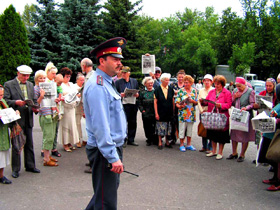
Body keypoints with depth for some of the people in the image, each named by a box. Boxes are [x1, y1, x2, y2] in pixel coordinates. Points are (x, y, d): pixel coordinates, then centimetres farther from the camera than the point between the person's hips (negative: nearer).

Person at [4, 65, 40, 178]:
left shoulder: (30, 85, 14)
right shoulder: (8, 85, -2)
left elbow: (34, 100, 15)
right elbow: (5, 101, -8)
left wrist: (35, 108, -5)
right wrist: (16, 102, -24)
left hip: (28, 119, 5)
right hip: (16, 119, -5)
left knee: (29, 144, 12)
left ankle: (30, 166, 24)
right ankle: (15, 169, 14)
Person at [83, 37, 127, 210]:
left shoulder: (107, 83, 14)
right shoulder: (98, 86, -20)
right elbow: (100, 126, -26)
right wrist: (113, 157, -27)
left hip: (113, 146, 10)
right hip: (105, 151, -10)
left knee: (111, 187, 25)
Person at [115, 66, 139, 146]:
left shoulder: (134, 81, 12)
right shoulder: (118, 82, 3)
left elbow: (138, 92, 16)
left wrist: (137, 94, -6)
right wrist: (120, 95, -18)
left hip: (133, 105, 3)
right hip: (123, 106, -3)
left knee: (133, 123, 9)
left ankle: (131, 140, 20)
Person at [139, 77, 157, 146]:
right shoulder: (142, 92, 8)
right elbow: (140, 103, 7)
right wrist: (142, 110, -6)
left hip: (155, 113, -1)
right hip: (146, 114, 1)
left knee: (155, 127, 0)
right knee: (147, 128, 5)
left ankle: (155, 140, 13)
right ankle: (149, 140, 18)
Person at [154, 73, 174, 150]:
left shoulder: (170, 89, 6)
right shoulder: (157, 90, -4)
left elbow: (172, 101, 11)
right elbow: (155, 102, -4)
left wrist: (173, 111, 5)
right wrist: (156, 113, -9)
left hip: (169, 112, 3)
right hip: (161, 113, -3)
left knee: (168, 128, 10)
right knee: (160, 128, 2)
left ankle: (167, 142, 23)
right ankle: (160, 143, 13)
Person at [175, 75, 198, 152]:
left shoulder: (194, 91, 6)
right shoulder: (180, 91, -1)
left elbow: (196, 102, 5)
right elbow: (177, 102, -4)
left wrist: (192, 101, -15)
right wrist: (180, 106, -24)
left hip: (191, 114, 3)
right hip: (182, 114, -3)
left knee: (190, 129, 12)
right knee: (182, 129, 1)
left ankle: (189, 144, 23)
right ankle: (181, 145, 13)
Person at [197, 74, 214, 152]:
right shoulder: (201, 91, 13)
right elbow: (199, 101, 9)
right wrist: (201, 110, -3)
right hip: (202, 113, 5)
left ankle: (210, 147, 5)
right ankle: (204, 146, 19)